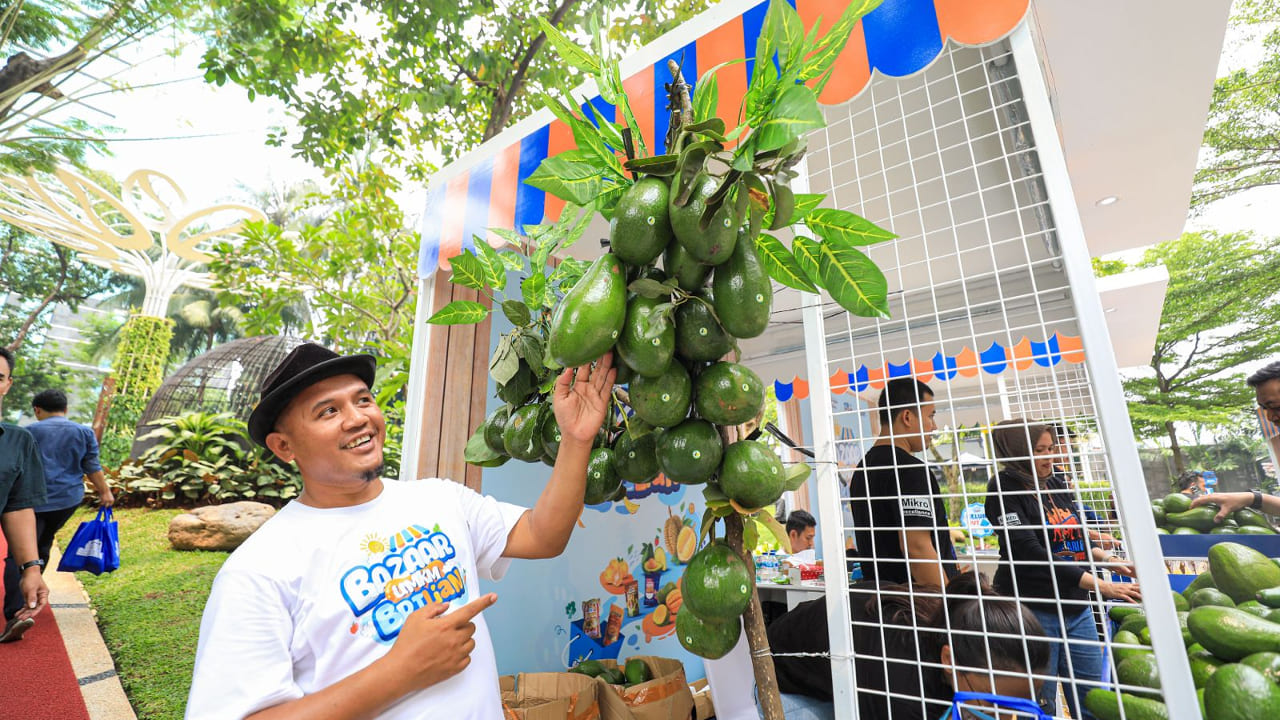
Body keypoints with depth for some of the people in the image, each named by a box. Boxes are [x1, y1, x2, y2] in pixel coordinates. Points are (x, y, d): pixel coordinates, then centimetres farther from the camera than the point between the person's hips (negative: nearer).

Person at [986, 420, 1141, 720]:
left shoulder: (1054, 487, 9)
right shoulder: (1004, 490, -14)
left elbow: (1076, 539, 20)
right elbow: (1031, 554, -21)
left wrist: (1109, 560, 2)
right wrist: (1101, 586, -23)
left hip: (1076, 608, 7)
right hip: (1033, 610, -7)